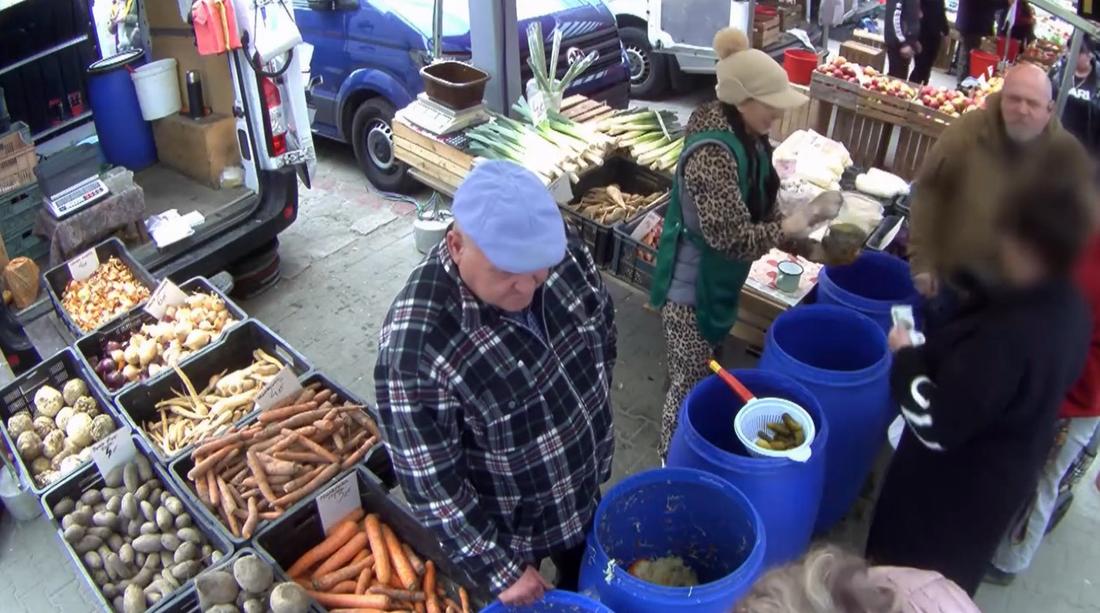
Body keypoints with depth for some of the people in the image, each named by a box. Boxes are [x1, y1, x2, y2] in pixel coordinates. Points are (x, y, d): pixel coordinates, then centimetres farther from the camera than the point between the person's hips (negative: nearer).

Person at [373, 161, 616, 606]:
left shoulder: (561, 255, -21)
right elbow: (430, 483, -28)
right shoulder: (415, 343, -38)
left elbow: (602, 330, 1)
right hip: (504, 527, -5)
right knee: (514, 599, 27)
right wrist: (501, 569, -20)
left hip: (582, 488, 5)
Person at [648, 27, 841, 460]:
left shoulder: (746, 136, -1)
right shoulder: (713, 153, -30)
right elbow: (731, 238, -31)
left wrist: (801, 220, -2)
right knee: (690, 382, 7)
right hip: (693, 286, -9)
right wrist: (791, 226, -20)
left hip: (716, 280, 9)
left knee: (698, 374, 25)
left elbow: (755, 208, 12)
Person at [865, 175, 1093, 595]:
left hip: (956, 485, -8)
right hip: (1006, 471, 8)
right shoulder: (1069, 307, -9)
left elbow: (936, 426, -32)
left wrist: (905, 357, -17)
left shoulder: (1007, 337, -39)